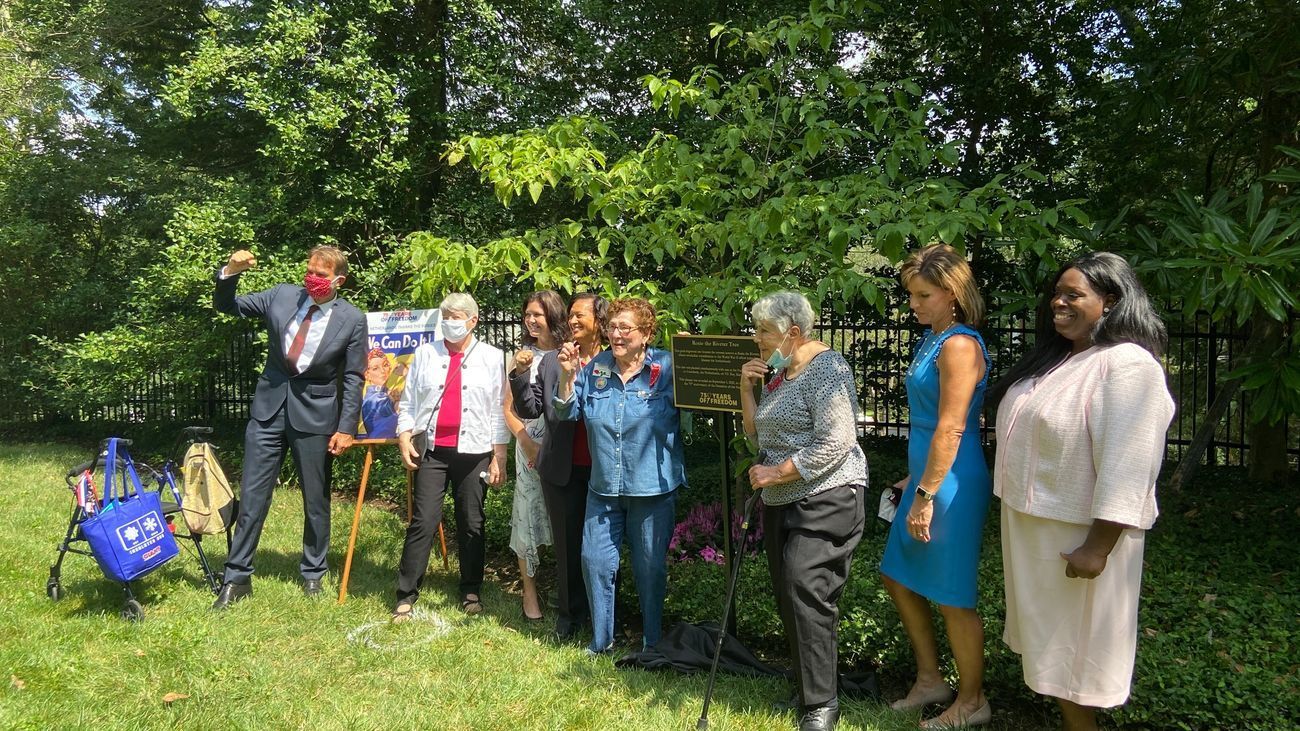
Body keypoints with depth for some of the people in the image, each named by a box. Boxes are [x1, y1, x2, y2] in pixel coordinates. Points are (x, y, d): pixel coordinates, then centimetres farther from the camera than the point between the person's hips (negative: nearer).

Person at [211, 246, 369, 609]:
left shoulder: (352, 319, -6)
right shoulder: (281, 296, 2)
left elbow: (353, 378, -4)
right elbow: (226, 306, 9)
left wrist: (346, 428, -9)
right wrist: (231, 272, -11)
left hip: (315, 415, -2)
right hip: (270, 408, 2)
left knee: (316, 501, 8)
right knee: (252, 496, 5)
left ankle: (313, 574, 26)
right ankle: (237, 577, 16)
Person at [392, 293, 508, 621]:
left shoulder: (492, 357, 3)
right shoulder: (425, 353, 7)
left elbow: (499, 409, 1)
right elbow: (408, 400, 9)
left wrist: (499, 457, -2)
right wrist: (404, 437, -2)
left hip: (474, 451, 0)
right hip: (431, 449, 1)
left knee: (471, 524, 8)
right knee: (424, 521, -3)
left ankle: (471, 592, 22)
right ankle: (406, 595, 4)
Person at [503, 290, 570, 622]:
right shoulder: (523, 355, 6)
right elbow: (510, 410, 5)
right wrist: (527, 444, -6)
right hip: (530, 448, 1)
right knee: (528, 517, 3)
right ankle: (529, 591, 17)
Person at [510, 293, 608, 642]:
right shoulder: (552, 360, 3)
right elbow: (530, 409, 4)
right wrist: (520, 376, -11)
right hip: (563, 468, 2)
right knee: (568, 543, 11)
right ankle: (569, 614, 25)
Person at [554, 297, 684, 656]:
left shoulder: (667, 368, -8)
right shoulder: (595, 368, 4)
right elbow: (566, 412, 7)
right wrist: (567, 375, -8)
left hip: (653, 488, -4)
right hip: (603, 488, 4)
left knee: (650, 567, 10)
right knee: (594, 561, 8)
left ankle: (651, 641, 30)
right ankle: (601, 639, 27)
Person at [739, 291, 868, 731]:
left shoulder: (826, 369, -13)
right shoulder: (776, 372, 13)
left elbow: (834, 444, -21)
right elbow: (757, 433, 17)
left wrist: (775, 473, -16)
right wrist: (747, 389, 2)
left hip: (825, 498, -9)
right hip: (780, 502, 9)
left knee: (805, 593, -12)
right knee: (788, 597, 10)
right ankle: (806, 686, 24)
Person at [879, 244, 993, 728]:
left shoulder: (959, 346, -18)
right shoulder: (932, 339, 11)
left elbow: (951, 429, -22)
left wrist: (925, 496, -21)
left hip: (951, 484, -10)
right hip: (927, 476, 10)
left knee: (951, 597, 4)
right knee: (900, 579, 17)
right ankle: (930, 680, 33)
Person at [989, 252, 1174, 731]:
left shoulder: (1128, 366, -19)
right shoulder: (1055, 358, 11)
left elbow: (1126, 468, -24)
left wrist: (1098, 547, -26)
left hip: (1075, 535, -9)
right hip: (1030, 523, 9)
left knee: (1071, 645, 5)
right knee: (1045, 634, 20)